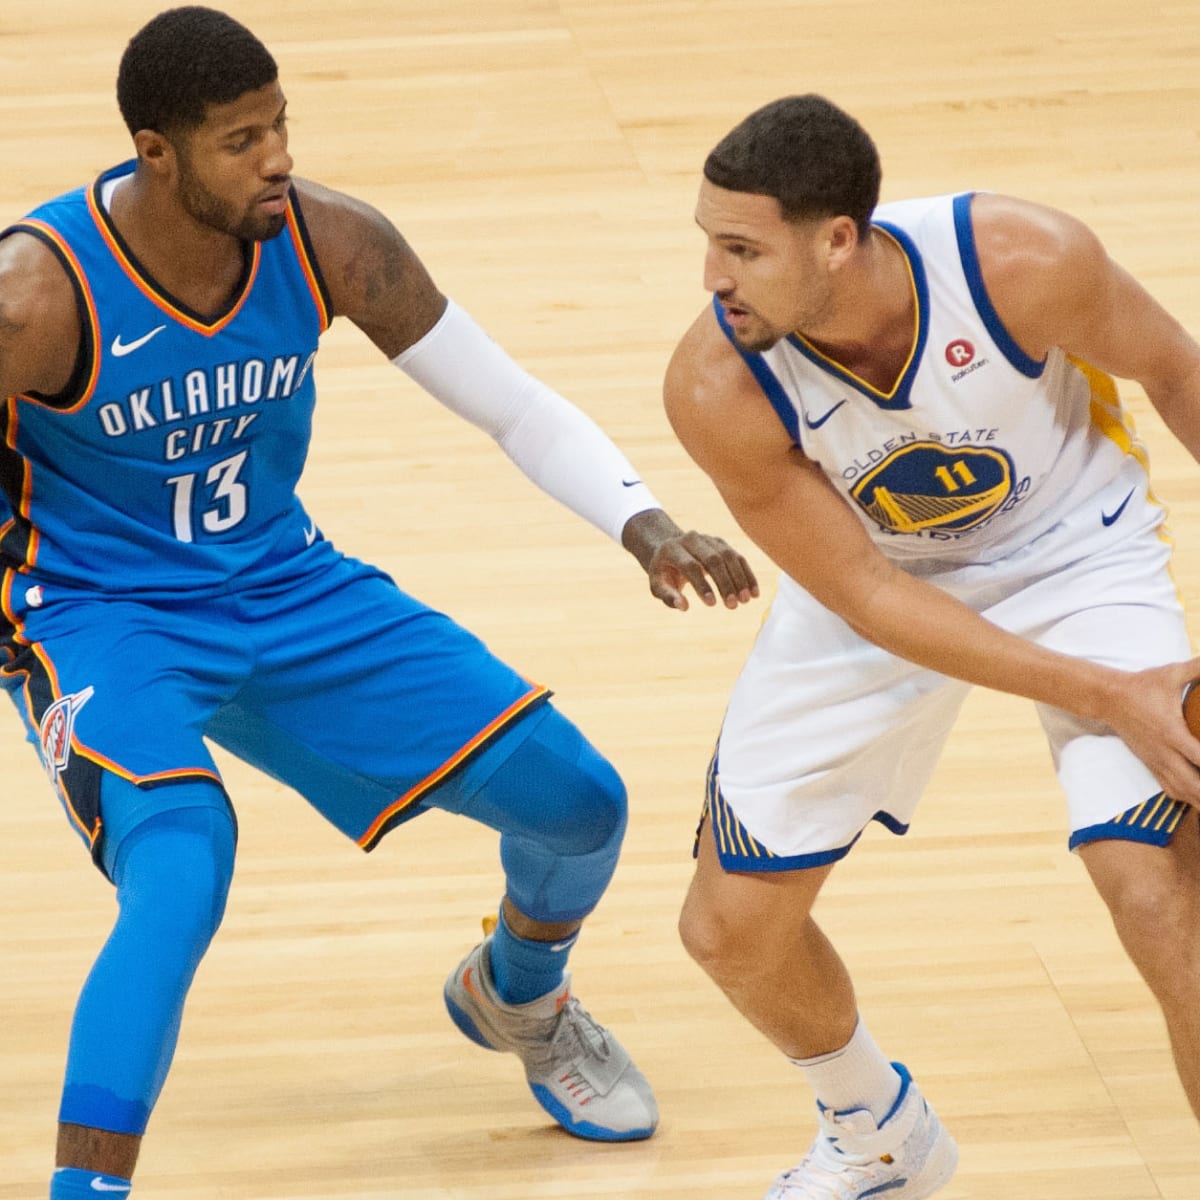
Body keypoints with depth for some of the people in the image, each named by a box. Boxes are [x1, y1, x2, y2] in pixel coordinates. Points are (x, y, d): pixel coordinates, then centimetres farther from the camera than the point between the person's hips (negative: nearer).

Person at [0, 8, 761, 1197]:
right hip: (96, 615, -5)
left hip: (286, 587, 5)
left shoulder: (331, 243, -14)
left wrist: (645, 527, -20)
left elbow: (512, 405, -6)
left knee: (577, 800, 3)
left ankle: (514, 996, 38)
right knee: (179, 885, -35)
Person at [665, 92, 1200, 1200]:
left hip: (1070, 552, -2)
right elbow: (867, 599, -22)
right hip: (875, 580, 2)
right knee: (731, 927, 5)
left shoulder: (1023, 262, -34)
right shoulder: (717, 389, -31)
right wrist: (1105, 697, -27)